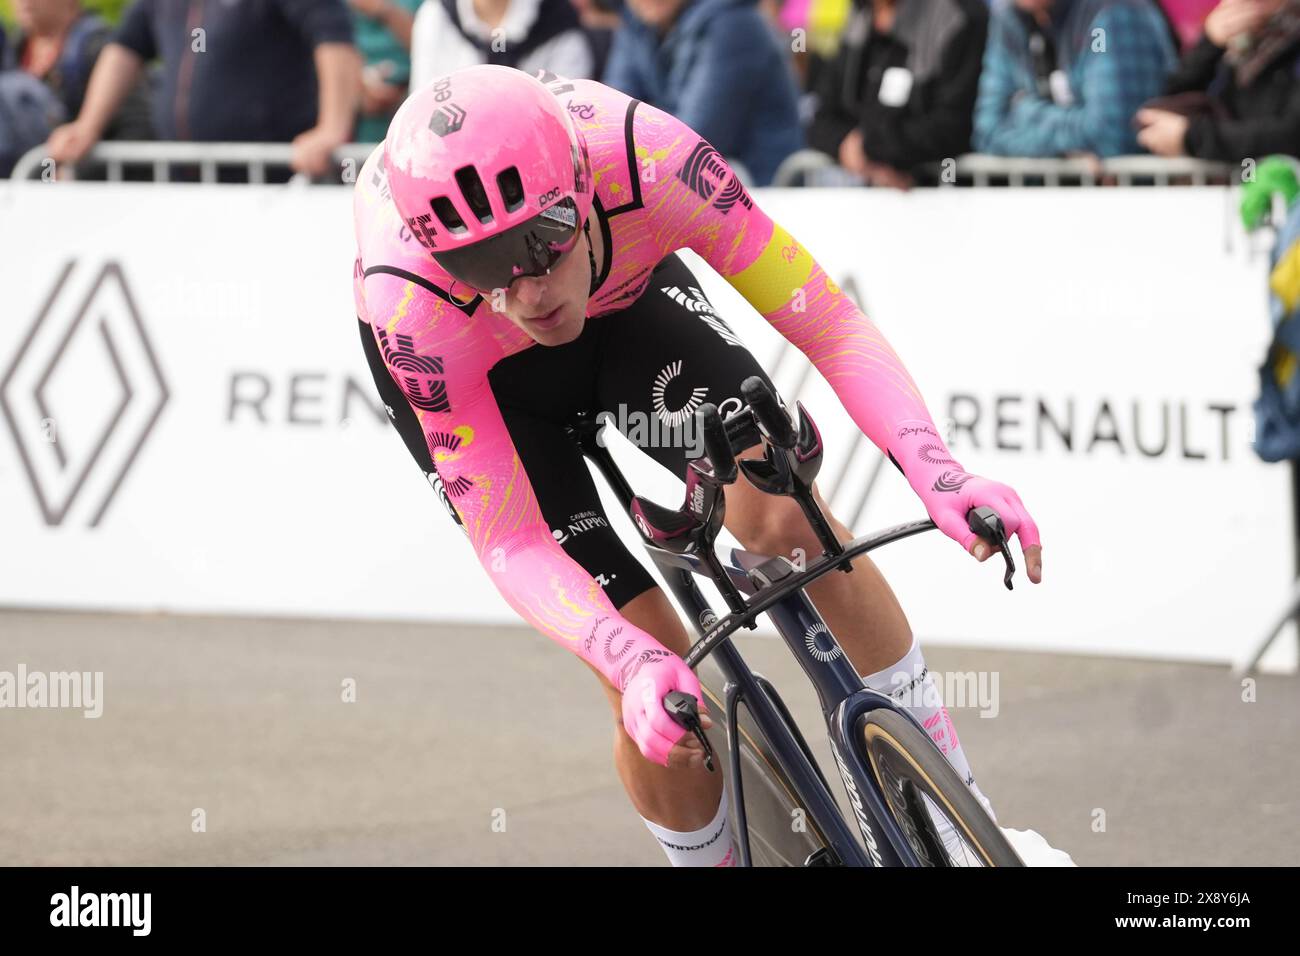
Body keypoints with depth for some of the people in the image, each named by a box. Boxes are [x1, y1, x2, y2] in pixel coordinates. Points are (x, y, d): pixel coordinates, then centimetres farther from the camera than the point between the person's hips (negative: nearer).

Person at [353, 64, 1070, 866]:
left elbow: (833, 327, -33)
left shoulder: (646, 156, -39)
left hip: (623, 293, 2)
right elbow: (509, 544, -36)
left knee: (784, 514, -21)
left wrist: (939, 475, -49)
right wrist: (637, 665, -53)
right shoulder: (410, 300, -40)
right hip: (479, 372, -2)